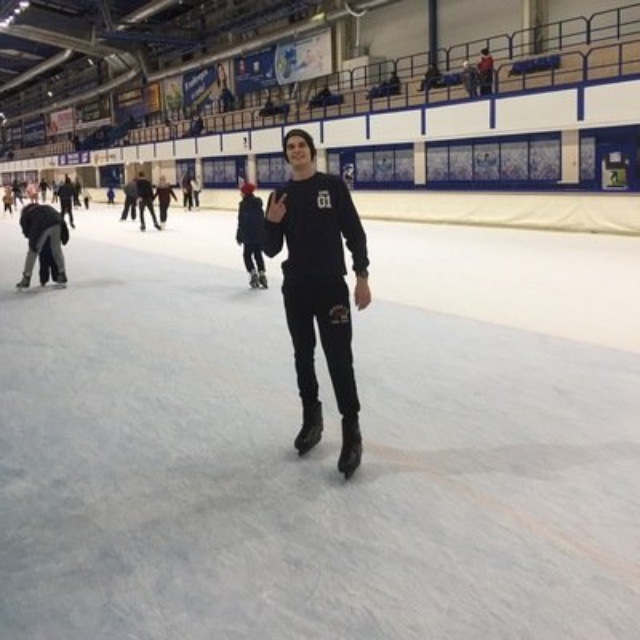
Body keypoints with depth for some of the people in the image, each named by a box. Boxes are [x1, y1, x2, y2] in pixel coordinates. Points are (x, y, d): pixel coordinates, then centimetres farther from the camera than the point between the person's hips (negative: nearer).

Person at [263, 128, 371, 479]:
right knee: (303, 356, 14)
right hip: (295, 288, 4)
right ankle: (311, 418, 30)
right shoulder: (281, 195, 5)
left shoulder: (333, 186, -3)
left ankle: (351, 431, 2)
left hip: (331, 286, -4)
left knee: (339, 359, -6)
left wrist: (361, 275, -8)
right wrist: (271, 223, -15)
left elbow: (354, 233, -2)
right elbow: (272, 250, 4)